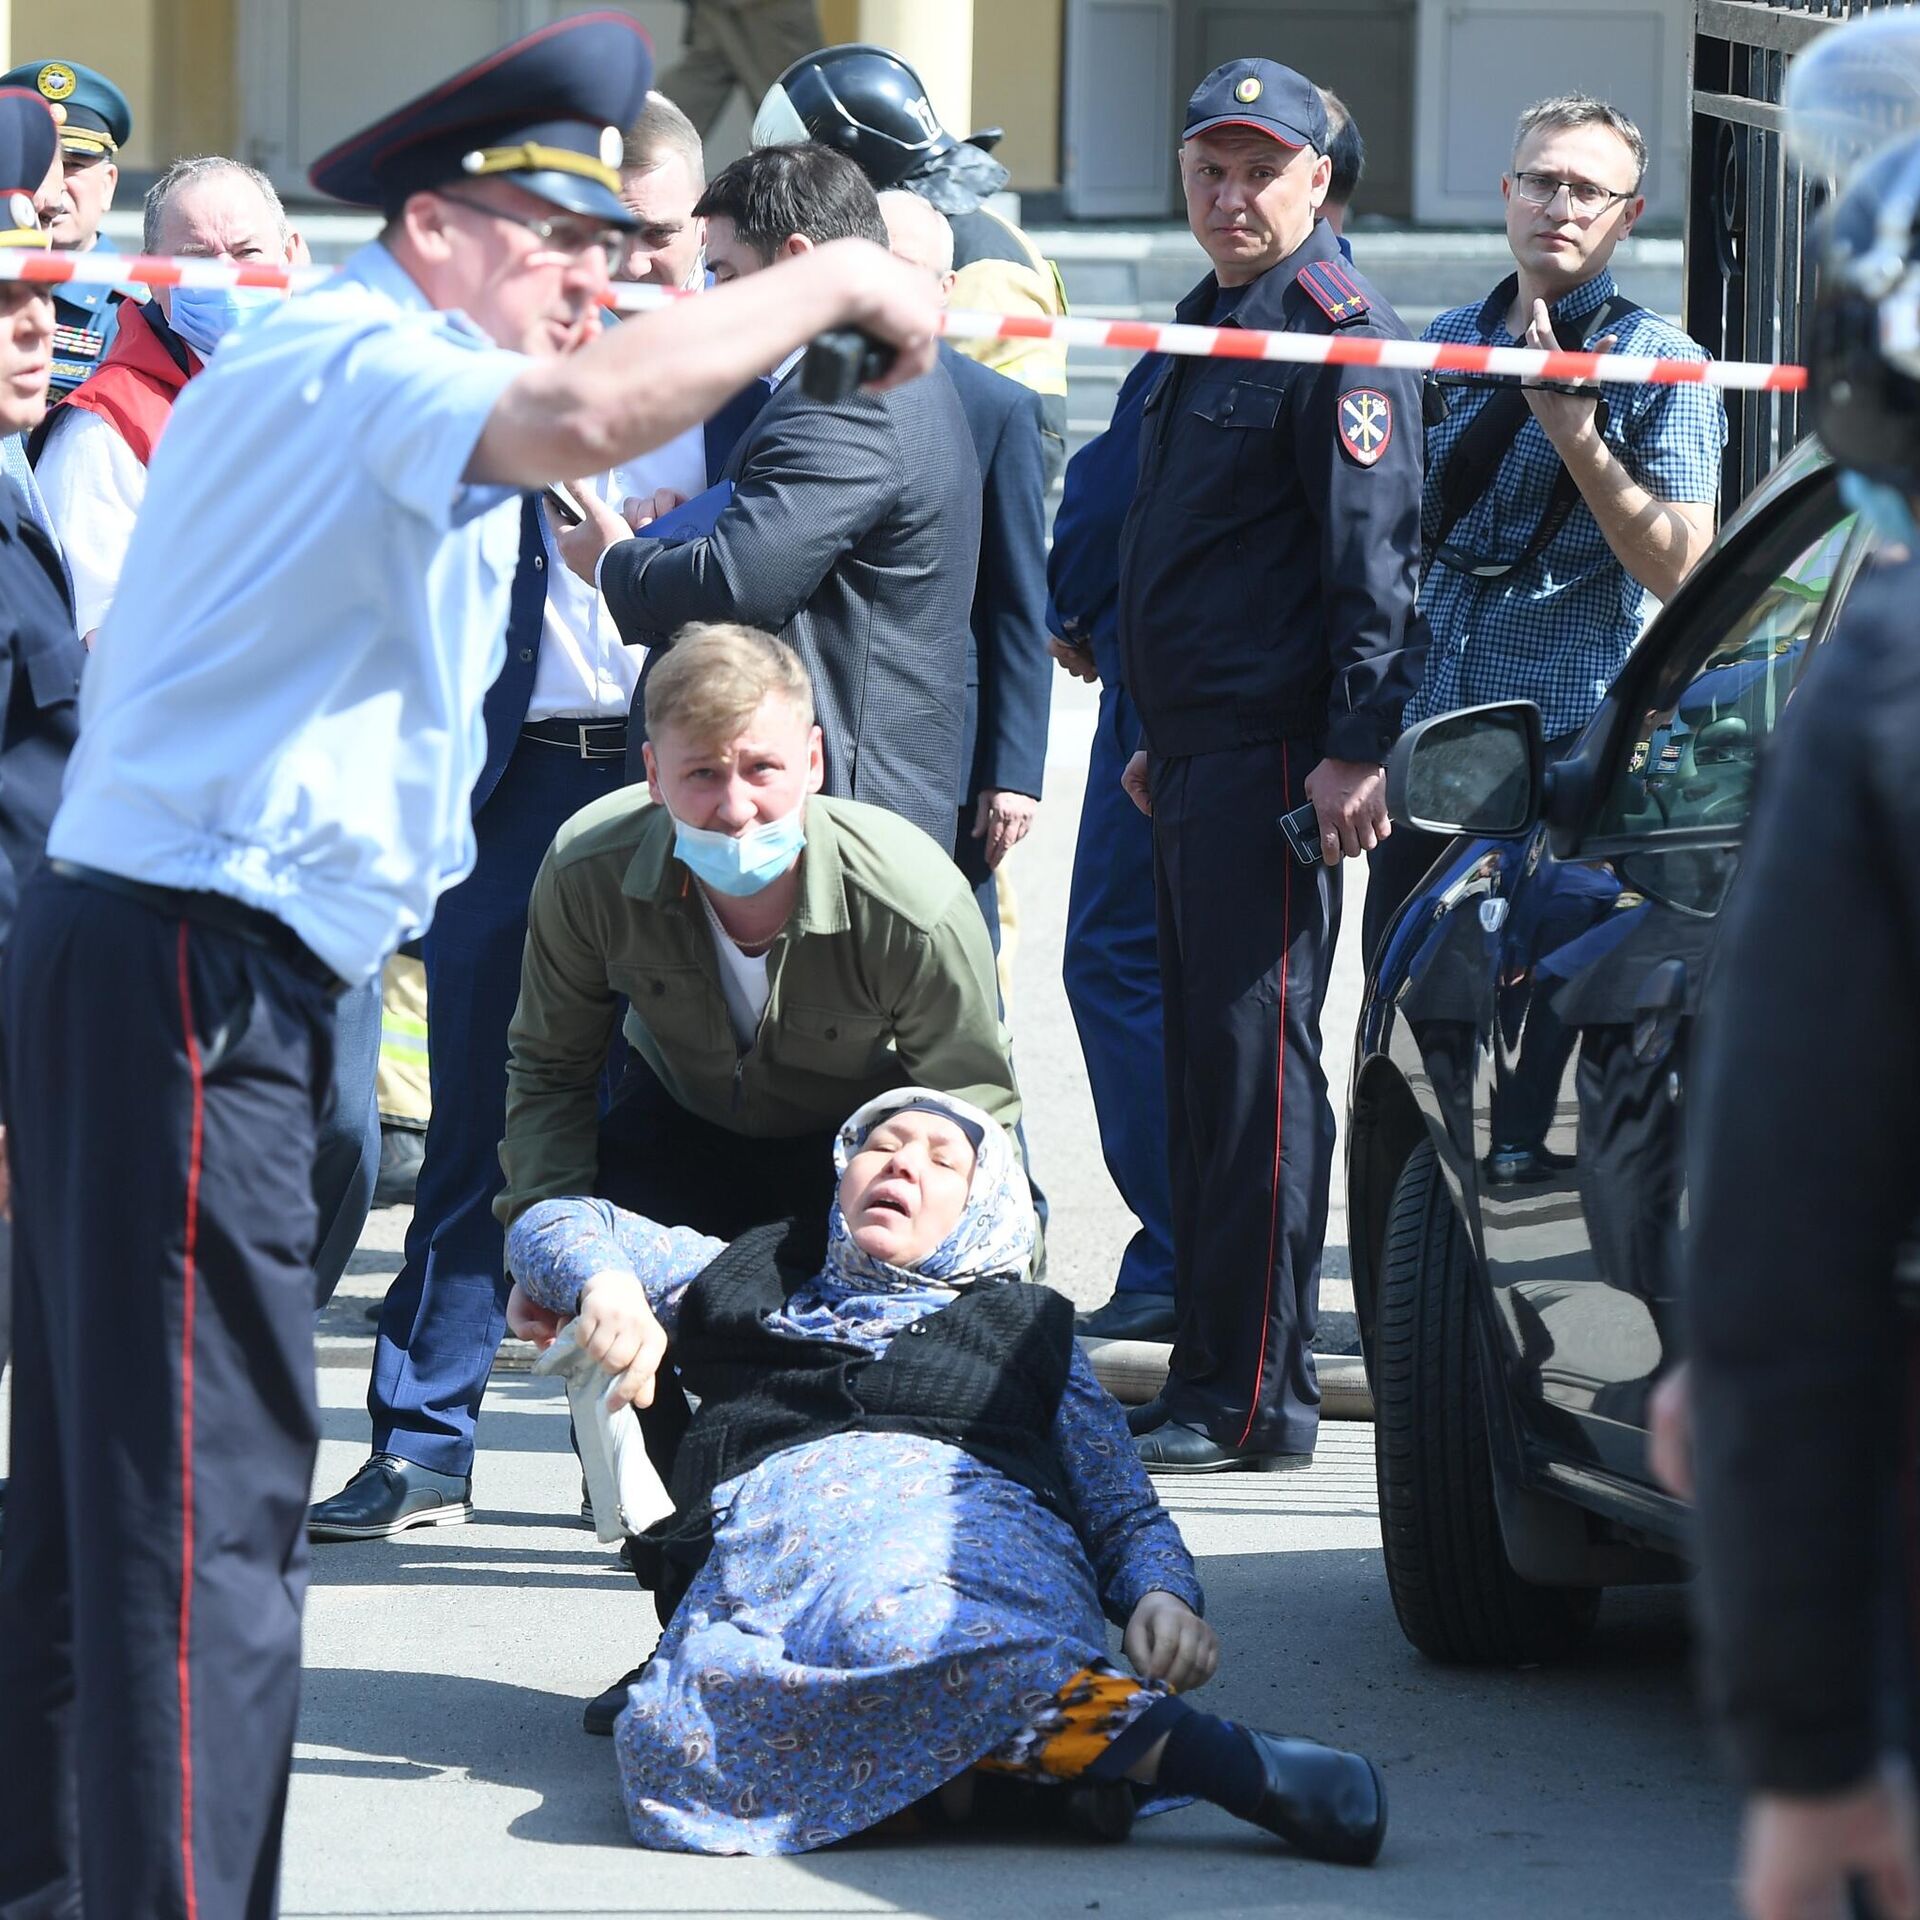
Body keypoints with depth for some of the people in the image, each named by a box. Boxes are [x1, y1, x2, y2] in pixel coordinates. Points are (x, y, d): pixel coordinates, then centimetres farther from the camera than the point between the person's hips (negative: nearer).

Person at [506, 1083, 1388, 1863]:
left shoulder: (1025, 1327, 34)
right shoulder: (746, 1280, 39)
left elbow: (1126, 1514, 23)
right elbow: (559, 1226, 39)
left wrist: (1162, 1597, -1)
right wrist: (606, 1288, 13)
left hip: (969, 1518, 0)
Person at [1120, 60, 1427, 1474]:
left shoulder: (1340, 335, -11)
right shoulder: (1208, 327, 19)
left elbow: (1375, 555, -17)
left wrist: (1356, 750, -21)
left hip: (1276, 756, -10)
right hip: (1194, 749, 10)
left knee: (1255, 1056, -9)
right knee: (1201, 1055, 11)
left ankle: (1253, 1400, -8)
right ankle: (1212, 1376, 17)